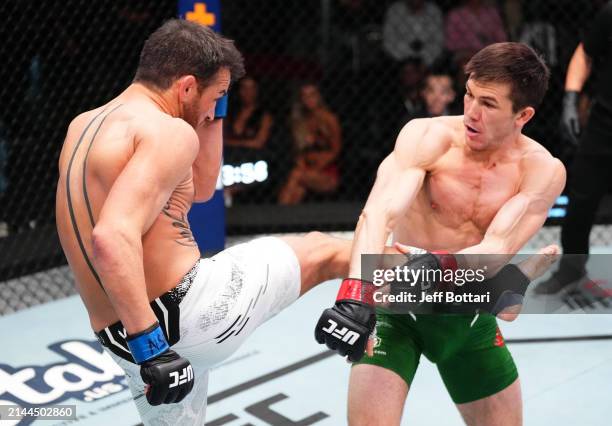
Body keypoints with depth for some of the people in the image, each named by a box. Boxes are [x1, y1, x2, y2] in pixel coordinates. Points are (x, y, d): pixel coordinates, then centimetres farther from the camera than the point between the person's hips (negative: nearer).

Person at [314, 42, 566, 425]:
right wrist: (355, 294, -49)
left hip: (470, 314, 3)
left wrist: (438, 266, -43)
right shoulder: (430, 136, -18)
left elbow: (498, 249, -23)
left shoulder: (543, 171, -10)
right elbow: (379, 213, -33)